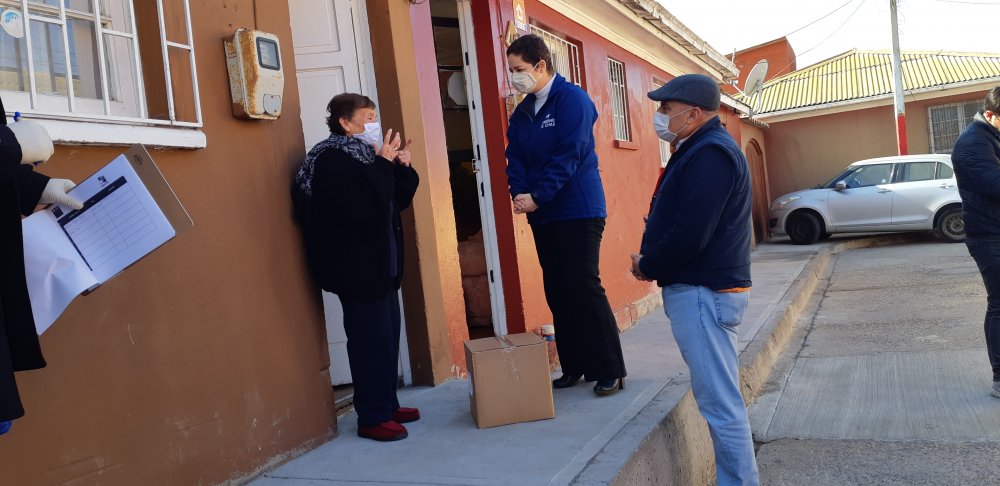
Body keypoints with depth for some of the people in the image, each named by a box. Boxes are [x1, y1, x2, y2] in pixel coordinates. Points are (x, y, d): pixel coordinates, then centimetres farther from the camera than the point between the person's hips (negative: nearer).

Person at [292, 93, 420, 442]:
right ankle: (372, 418, 4)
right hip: (357, 269, -9)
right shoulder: (330, 161, -15)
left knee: (387, 336, 13)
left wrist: (402, 168, 0)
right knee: (372, 341, -6)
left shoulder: (365, 156, 14)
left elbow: (398, 201, 15)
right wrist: (383, 165, -20)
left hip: (381, 265, 9)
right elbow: (363, 208, -26)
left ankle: (388, 405, 25)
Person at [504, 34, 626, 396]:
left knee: (584, 287, -8)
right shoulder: (522, 112, 13)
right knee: (557, 292, 8)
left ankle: (610, 370, 2)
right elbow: (515, 158, 6)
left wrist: (537, 197, -20)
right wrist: (519, 193, -12)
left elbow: (568, 156, -18)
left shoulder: (572, 99, -9)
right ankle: (574, 366, 18)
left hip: (578, 211, -7)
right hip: (543, 215, 7)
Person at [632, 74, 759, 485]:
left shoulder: (710, 153, -17)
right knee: (719, 396, 17)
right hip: (701, 288, 11)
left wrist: (648, 266, -8)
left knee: (720, 402, -5)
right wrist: (651, 259, 3)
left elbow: (690, 233, -24)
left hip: (703, 292, -11)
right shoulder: (701, 150, 17)